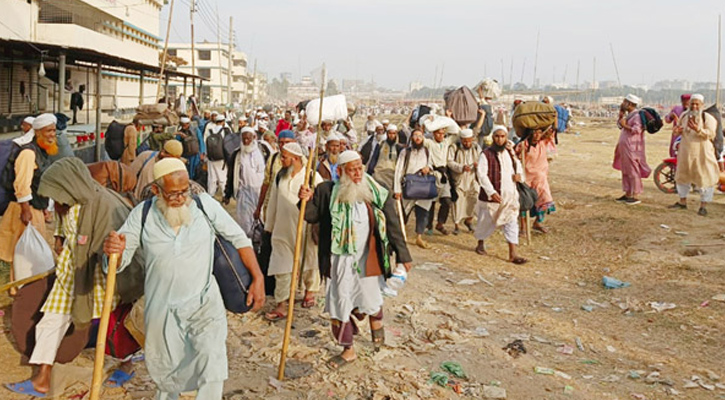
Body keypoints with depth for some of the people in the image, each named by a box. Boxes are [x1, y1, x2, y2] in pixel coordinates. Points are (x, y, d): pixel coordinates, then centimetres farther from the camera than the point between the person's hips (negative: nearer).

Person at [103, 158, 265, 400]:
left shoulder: (205, 205, -9)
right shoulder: (142, 215, -8)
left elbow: (239, 239, -1)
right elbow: (120, 261, -5)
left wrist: (257, 279, -6)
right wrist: (114, 251, -30)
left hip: (204, 303, -1)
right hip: (162, 308, 1)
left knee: (212, 359, -20)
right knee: (165, 372, 18)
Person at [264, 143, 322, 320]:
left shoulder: (313, 177, -12)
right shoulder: (280, 176, 4)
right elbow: (273, 202, 12)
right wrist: (269, 225, 17)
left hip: (305, 229, -3)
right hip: (282, 230, 4)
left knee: (308, 263, 15)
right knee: (281, 267, 1)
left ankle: (310, 292, 39)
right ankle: (281, 305, 7)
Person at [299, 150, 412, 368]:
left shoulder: (378, 194, -6)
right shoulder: (328, 191, -6)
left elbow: (392, 225, 0)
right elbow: (312, 216, 4)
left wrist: (403, 255, 3)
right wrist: (307, 200, -18)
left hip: (367, 259, -1)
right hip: (339, 259, 1)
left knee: (369, 299, 9)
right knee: (340, 302, 8)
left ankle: (376, 322, 48)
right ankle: (348, 350, 26)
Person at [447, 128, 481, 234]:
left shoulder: (476, 148, 5)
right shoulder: (454, 147, -6)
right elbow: (450, 162, -15)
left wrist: (478, 164, -19)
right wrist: (461, 167, -28)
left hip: (472, 179, 3)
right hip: (458, 180, -3)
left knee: (474, 200, -3)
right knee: (458, 201, -2)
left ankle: (469, 219, 22)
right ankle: (457, 225, 11)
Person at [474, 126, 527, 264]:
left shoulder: (509, 152, 8)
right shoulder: (486, 154, -11)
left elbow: (517, 165, 27)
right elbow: (481, 174, -17)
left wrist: (518, 174, 3)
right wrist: (491, 192, -24)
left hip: (509, 195, 5)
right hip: (491, 195, -4)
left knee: (512, 223, -2)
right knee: (487, 222, 10)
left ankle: (513, 254, -2)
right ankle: (480, 244, 37)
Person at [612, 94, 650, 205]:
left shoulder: (637, 115, -13)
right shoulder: (628, 115, 16)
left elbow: (637, 129, -23)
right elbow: (620, 125, 24)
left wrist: (625, 126, -18)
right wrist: (621, 115, 9)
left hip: (632, 148, -10)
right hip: (624, 147, 10)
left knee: (633, 171, -7)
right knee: (625, 171, 13)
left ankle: (635, 196, -4)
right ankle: (627, 194, 21)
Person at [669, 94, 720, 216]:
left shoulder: (708, 118, -8)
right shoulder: (684, 115, 8)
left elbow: (711, 134, -18)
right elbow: (678, 126, 22)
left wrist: (698, 129, -34)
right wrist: (678, 130, -2)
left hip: (702, 153, -6)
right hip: (686, 152, 6)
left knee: (704, 178, -4)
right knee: (682, 176, 14)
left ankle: (703, 206, 4)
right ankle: (682, 202, 29)